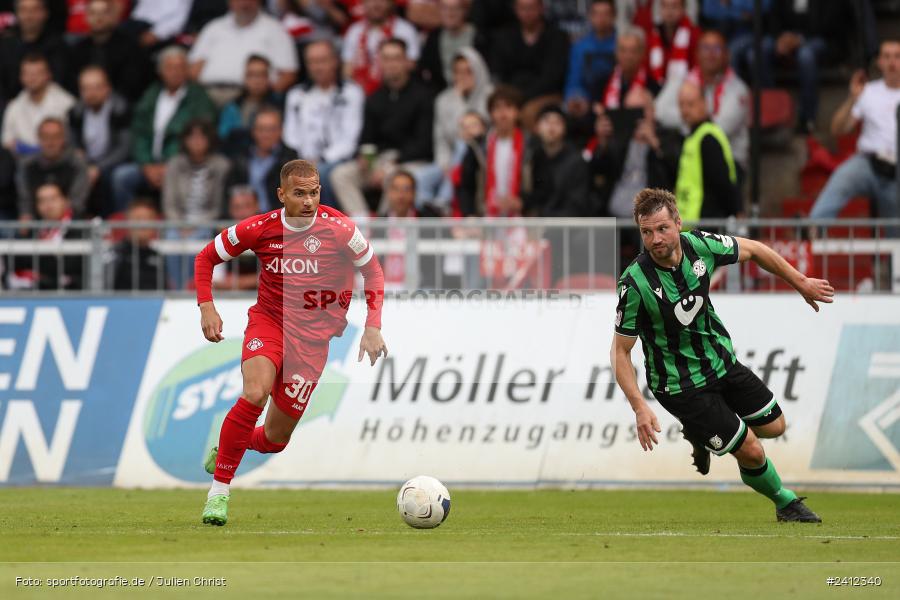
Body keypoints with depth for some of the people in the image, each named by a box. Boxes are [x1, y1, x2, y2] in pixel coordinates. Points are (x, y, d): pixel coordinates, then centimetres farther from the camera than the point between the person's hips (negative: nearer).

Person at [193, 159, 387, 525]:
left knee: (275, 439, 3)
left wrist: (373, 327, -7)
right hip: (268, 320, -1)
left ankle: (232, 446, 39)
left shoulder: (340, 229, -12)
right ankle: (219, 490, -19)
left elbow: (373, 272, 4)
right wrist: (206, 306, -8)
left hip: (314, 337, 1)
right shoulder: (260, 229, -9)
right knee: (255, 394, -31)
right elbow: (206, 258, 5)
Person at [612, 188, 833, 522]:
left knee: (773, 426, 16)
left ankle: (701, 433, 38)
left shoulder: (699, 245, -16)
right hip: (682, 385, -6)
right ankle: (785, 503, 26)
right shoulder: (635, 283, -29)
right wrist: (639, 407, -29)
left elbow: (752, 250, 5)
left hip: (721, 360, 6)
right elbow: (620, 350, -20)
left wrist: (802, 283, 11)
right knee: (751, 452, -4)